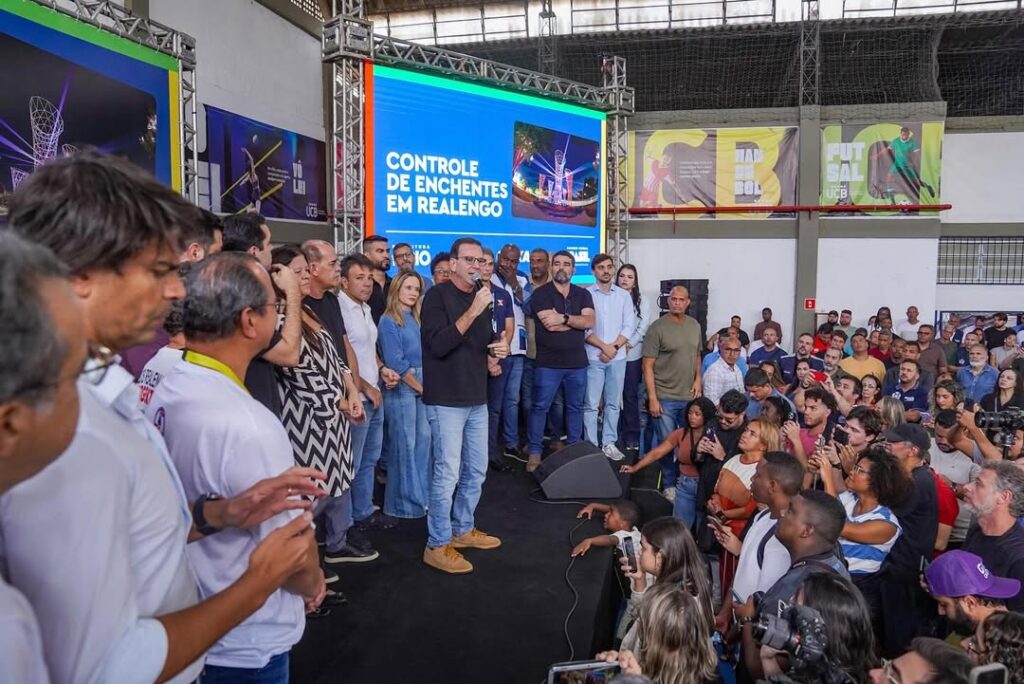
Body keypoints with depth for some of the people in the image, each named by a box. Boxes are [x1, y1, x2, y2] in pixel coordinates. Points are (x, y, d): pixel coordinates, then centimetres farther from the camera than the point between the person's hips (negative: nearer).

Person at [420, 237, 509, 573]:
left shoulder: (480, 297, 14)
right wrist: (472, 312, -26)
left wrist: (499, 349, 4)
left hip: (477, 398, 8)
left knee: (476, 470, 15)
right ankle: (437, 545, 8)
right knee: (447, 473, -4)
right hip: (446, 400, -8)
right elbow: (439, 345, -23)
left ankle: (463, 529, 31)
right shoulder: (437, 295, -10)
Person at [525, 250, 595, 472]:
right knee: (540, 407, 1)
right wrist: (577, 321, -8)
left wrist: (564, 318, -18)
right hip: (548, 363, -4)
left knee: (575, 407, 12)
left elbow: (590, 322, -8)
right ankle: (534, 452, 9)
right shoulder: (540, 293, -5)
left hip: (577, 362, 4)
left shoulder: (583, 294, 8)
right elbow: (550, 325, -17)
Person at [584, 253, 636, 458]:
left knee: (613, 403, 8)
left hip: (618, 357, 3)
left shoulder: (624, 295, 8)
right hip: (593, 357, -3)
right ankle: (591, 445, 7)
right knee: (591, 404, -1)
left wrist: (614, 347, -9)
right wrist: (604, 347, -11)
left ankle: (609, 444, 16)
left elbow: (629, 326, 3)